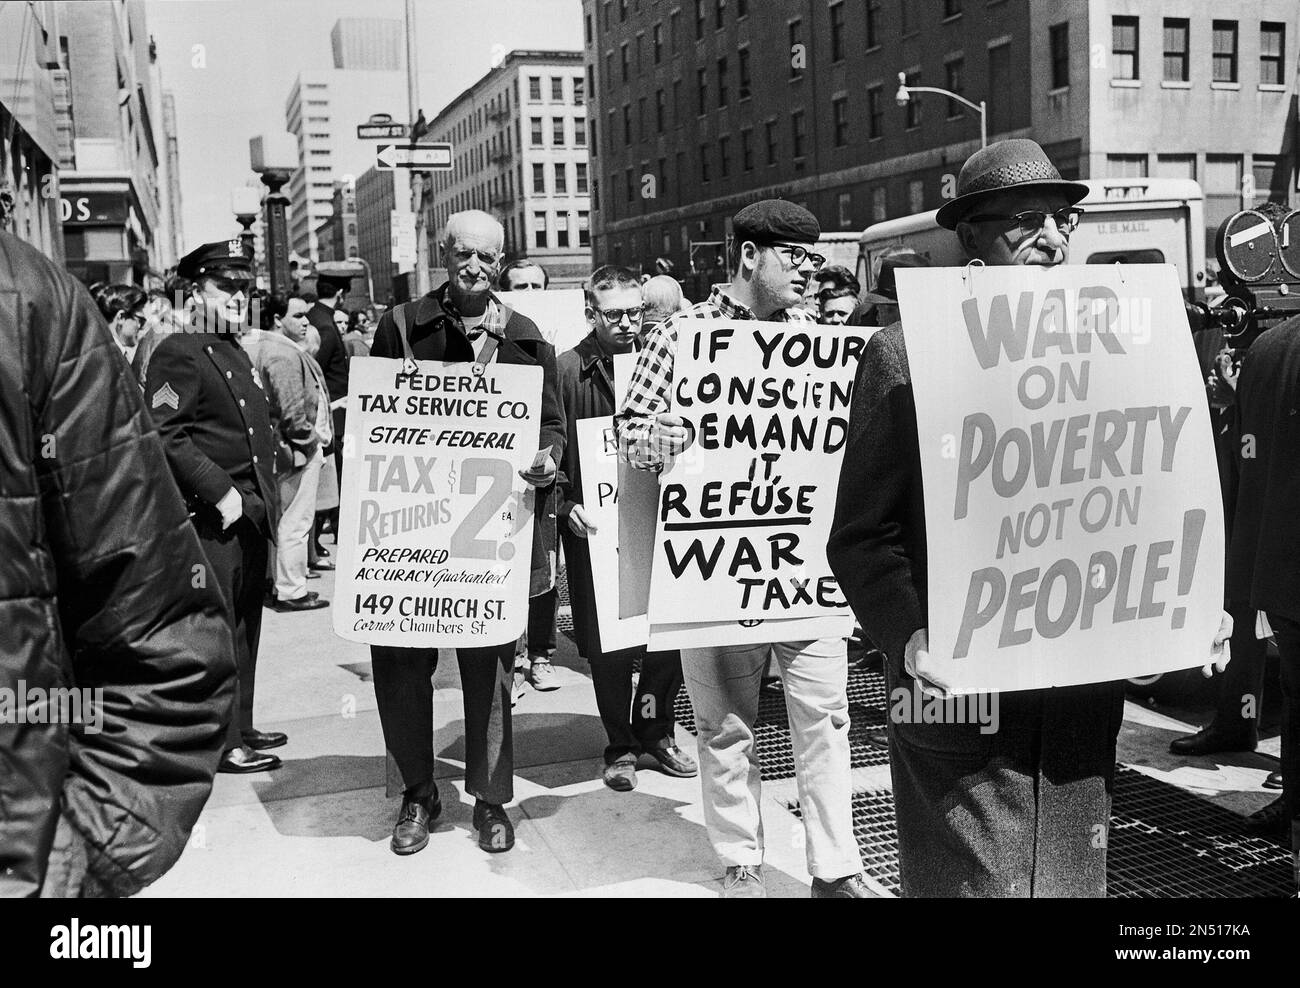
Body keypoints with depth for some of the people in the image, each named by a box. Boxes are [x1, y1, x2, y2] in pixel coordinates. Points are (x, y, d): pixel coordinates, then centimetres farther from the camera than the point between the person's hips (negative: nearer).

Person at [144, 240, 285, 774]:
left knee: (245, 629, 16)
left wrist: (266, 497, 16)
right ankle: (222, 744, 6)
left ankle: (240, 727, 28)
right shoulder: (178, 353, -11)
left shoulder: (236, 351, 18)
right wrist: (220, 492, -21)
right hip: (210, 518, -9)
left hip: (250, 514, 9)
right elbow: (165, 437, -21)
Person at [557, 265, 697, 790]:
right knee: (607, 644, 4)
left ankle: (655, 730, 28)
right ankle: (620, 745, 22)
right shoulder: (568, 371, -5)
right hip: (596, 528, -3)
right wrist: (566, 505, -17)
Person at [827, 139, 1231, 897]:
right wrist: (909, 636, -22)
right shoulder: (906, 354, -5)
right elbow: (862, 534, -7)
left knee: (1074, 877, 15)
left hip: (1084, 692, 5)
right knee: (970, 878, 6)